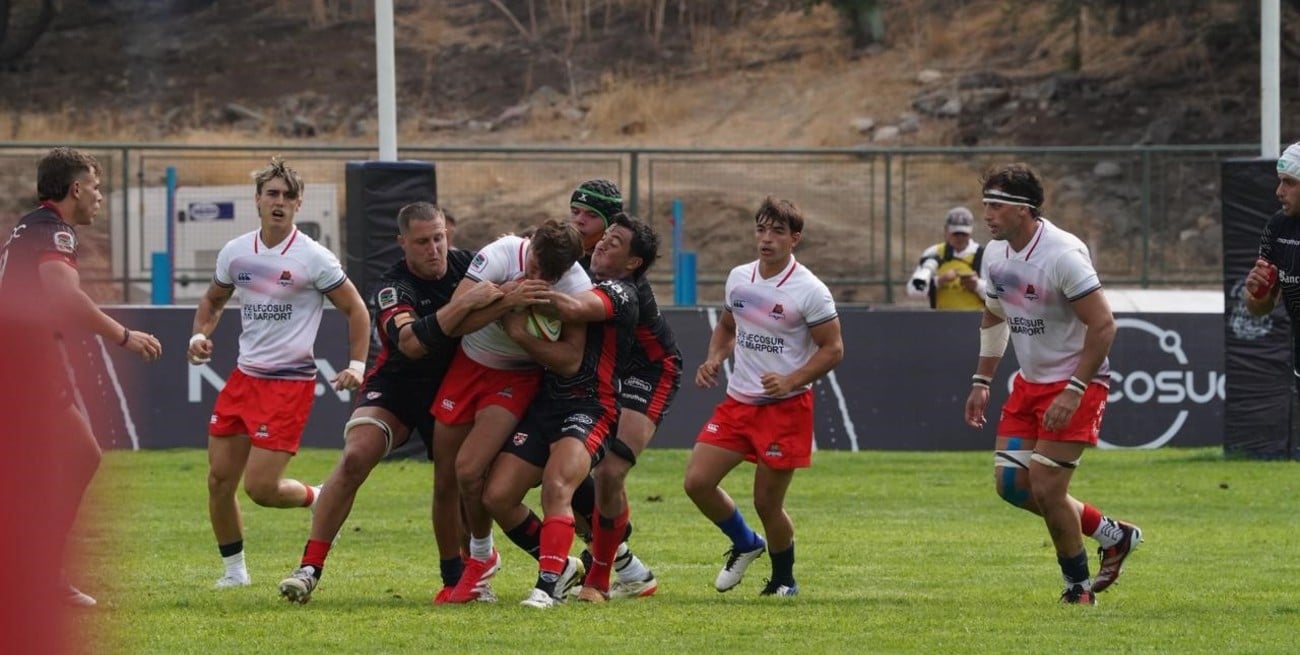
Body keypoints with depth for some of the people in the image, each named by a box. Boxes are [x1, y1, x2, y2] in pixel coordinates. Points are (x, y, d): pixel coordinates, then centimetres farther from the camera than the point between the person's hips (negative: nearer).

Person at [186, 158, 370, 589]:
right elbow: (213, 300, 23)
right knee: (219, 479, 2)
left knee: (260, 486, -12)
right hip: (244, 376, 6)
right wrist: (200, 335, 4)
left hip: (290, 383, -5)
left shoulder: (313, 258, -9)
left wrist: (357, 365, -11)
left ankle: (317, 500, 19)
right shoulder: (234, 253, 5)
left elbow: (356, 310, -1)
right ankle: (234, 569, 19)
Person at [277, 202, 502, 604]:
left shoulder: (466, 265, -7)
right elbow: (411, 341, -40)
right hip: (396, 386, -3)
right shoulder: (393, 287, -21)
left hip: (452, 386, 3)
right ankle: (310, 568, -21)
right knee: (356, 457, -23)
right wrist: (465, 303, -46)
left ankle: (455, 576, 18)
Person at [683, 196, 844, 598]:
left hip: (786, 409, -6)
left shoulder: (810, 291, -11)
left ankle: (784, 579, 22)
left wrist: (790, 381, -22)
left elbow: (832, 349, -9)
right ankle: (746, 545, 22)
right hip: (738, 402, 6)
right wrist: (714, 360, 3)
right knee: (697, 481, -5)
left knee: (767, 502, -3)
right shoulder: (738, 278, 7)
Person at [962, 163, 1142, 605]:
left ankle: (1078, 586, 10)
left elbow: (1103, 326, -23)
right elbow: (993, 317, 21)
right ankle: (1113, 535, 20)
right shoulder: (996, 254, 3)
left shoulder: (1063, 255, -23)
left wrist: (1074, 391, -26)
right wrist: (982, 381, 16)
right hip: (1029, 382, 8)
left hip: (1075, 385, -8)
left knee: (1045, 489, -11)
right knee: (1010, 483, 3)